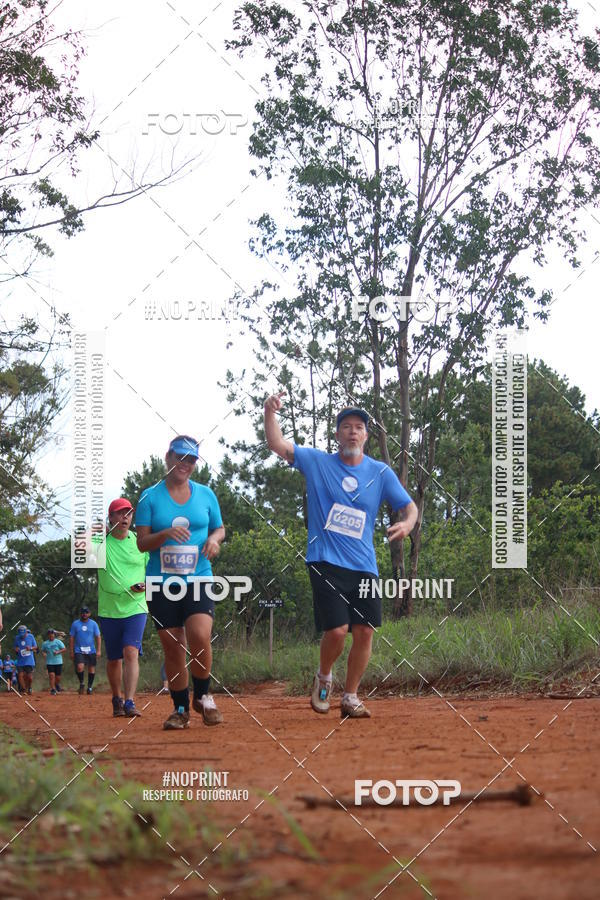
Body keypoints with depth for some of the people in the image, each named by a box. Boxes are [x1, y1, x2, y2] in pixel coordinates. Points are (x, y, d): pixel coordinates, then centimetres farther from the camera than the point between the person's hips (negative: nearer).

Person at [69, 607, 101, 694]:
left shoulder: (94, 624, 7)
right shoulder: (75, 624, 6)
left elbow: (98, 637, 5)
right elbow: (71, 638, 8)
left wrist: (99, 650, -5)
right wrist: (71, 651, 2)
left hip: (91, 651, 1)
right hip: (78, 651, -1)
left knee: (91, 668, 3)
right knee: (79, 667, -19)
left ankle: (90, 687, 16)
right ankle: (81, 683, 2)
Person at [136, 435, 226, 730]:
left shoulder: (205, 494, 10)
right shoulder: (150, 497, 3)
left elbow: (219, 528, 20)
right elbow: (141, 542, -1)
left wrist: (214, 539, -3)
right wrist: (166, 533, -19)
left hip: (198, 579, 0)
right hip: (162, 584, 0)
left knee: (199, 637, -20)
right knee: (173, 648, 1)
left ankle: (202, 695, 3)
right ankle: (180, 708, 16)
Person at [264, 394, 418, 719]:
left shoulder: (381, 473, 8)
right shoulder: (317, 462, 4)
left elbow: (409, 507, 8)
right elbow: (277, 444, -3)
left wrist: (406, 523, -15)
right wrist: (270, 412, -20)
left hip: (363, 566, 3)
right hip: (326, 563, -3)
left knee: (364, 631, -2)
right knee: (337, 630, -14)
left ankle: (350, 698, 14)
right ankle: (323, 678, 16)